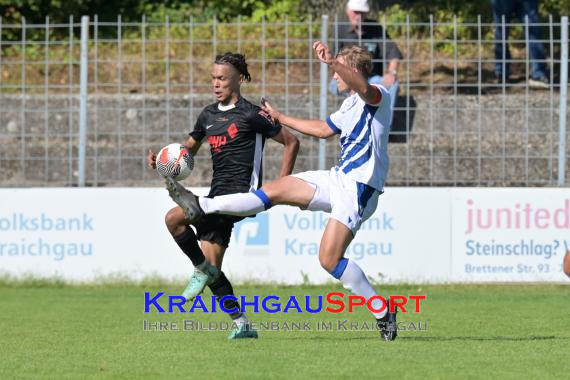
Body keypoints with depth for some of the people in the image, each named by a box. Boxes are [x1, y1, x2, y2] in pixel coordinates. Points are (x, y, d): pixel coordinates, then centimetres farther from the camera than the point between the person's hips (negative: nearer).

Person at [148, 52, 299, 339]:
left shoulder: (251, 115, -6)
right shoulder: (208, 115, 14)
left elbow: (291, 142, -1)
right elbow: (188, 151, 27)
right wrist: (161, 161, 6)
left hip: (240, 194, -8)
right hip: (218, 196, 8)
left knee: (174, 218, -24)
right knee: (212, 267, 4)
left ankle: (202, 270, -7)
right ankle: (242, 325, 13)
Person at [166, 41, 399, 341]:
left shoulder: (378, 96, -8)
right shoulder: (350, 106, 21)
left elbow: (362, 87, -34)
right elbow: (323, 129, 37)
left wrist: (332, 61, -47)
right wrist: (281, 119, 42)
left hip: (359, 187, -9)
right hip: (338, 178, 9)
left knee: (329, 259, -16)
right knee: (275, 190, 2)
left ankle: (383, 313, -7)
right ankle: (202, 207, 1)